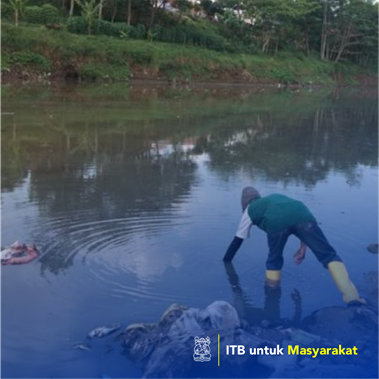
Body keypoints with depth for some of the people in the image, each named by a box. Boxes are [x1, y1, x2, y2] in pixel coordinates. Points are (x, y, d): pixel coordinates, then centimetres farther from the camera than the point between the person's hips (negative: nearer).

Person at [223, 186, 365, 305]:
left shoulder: (250, 210, 37)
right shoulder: (277, 197, 47)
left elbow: (237, 240, 44)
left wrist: (225, 261, 56)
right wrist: (303, 247, 38)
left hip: (277, 222, -3)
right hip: (303, 214, 3)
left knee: (274, 260, 25)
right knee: (329, 255, -1)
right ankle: (350, 294, -18)